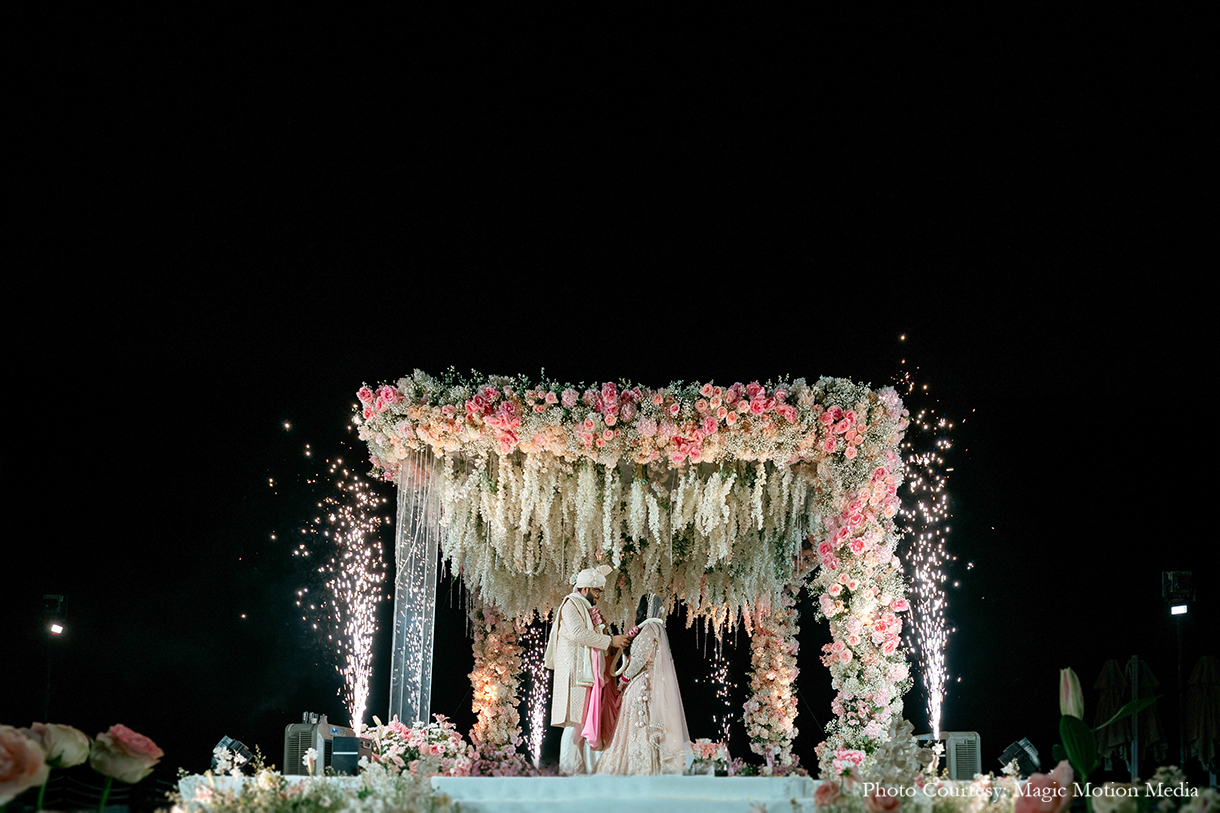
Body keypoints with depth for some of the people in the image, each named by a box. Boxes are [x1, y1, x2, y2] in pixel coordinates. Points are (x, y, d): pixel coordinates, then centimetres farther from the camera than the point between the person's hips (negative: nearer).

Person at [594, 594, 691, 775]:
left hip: (643, 685, -10)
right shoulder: (656, 628, 18)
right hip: (644, 686, 10)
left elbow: (640, 659, -17)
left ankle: (644, 767, -12)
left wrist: (625, 677, -6)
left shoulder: (649, 629, -12)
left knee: (642, 726, -10)